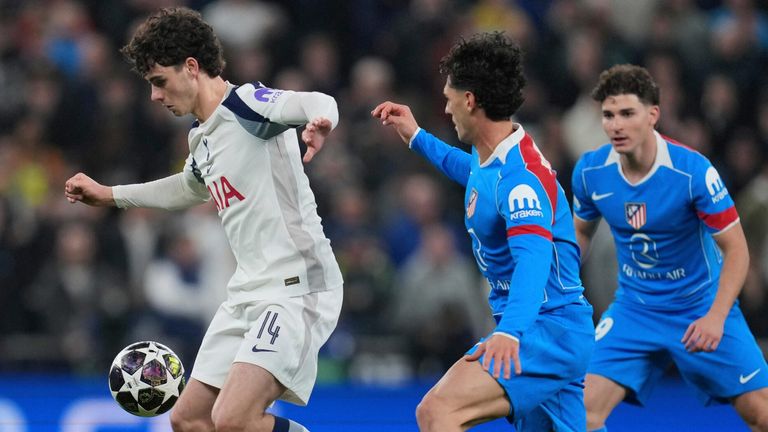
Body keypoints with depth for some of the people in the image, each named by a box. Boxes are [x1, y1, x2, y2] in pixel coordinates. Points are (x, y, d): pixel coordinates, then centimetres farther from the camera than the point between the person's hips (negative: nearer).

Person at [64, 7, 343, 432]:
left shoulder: (246, 103, -12)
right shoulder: (202, 138, 16)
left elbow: (317, 103, -32)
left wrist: (319, 123, -56)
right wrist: (110, 195, 45)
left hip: (296, 287, -10)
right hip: (249, 293, 10)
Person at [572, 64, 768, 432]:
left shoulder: (693, 171, -23)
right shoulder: (589, 171, -11)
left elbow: (736, 250, -17)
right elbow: (580, 233, 11)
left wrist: (716, 316, -28)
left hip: (702, 308, -3)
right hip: (634, 308, 3)